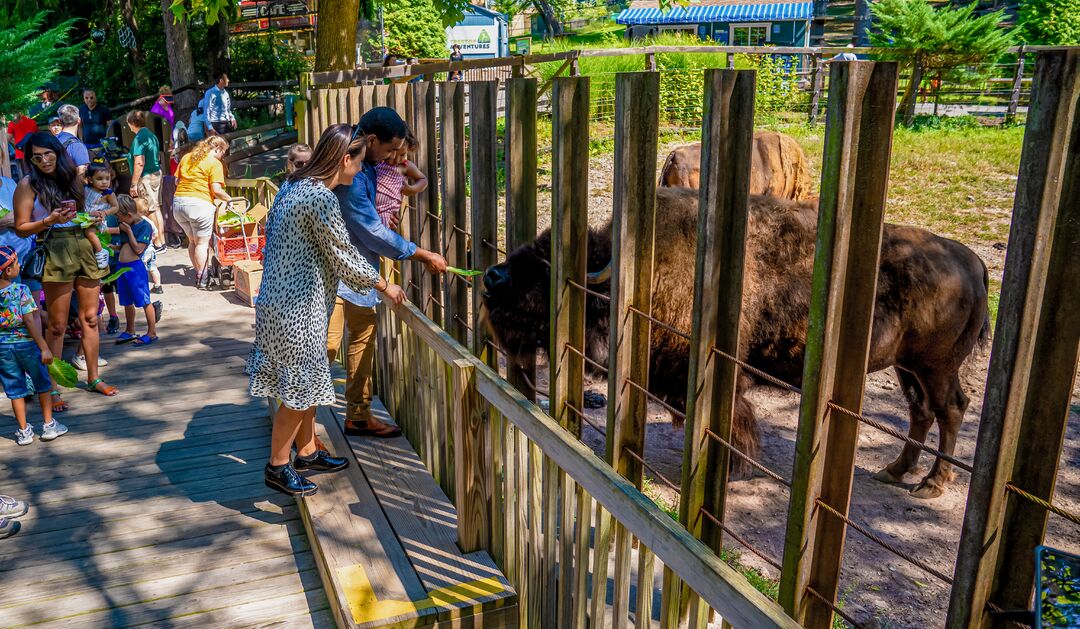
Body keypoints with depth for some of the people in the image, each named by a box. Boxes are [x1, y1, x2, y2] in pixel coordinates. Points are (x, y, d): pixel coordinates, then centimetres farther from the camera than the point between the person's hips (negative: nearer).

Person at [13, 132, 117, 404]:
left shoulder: (71, 177, 14)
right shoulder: (28, 184, -1)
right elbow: (21, 228, -4)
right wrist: (49, 220, -18)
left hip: (83, 247, 5)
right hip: (55, 251, -5)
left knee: (90, 317, 9)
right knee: (58, 325, -4)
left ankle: (93, 378, 21)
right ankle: (51, 388, 5)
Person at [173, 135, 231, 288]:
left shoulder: (186, 157, 15)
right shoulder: (215, 163, -5)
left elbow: (177, 180, 16)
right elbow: (216, 189, -13)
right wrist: (229, 199, 1)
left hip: (178, 201, 7)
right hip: (199, 203, -7)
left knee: (192, 240, 19)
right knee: (202, 242, 4)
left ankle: (198, 273, 25)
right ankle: (202, 279, 8)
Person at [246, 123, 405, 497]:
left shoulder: (295, 185, 8)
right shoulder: (321, 198, -21)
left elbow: (271, 231, 16)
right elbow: (345, 258, -16)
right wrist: (386, 287, -2)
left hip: (282, 297, 10)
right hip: (296, 307, -10)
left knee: (308, 381, 20)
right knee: (298, 387, 3)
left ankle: (307, 452, 34)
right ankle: (277, 467, 17)